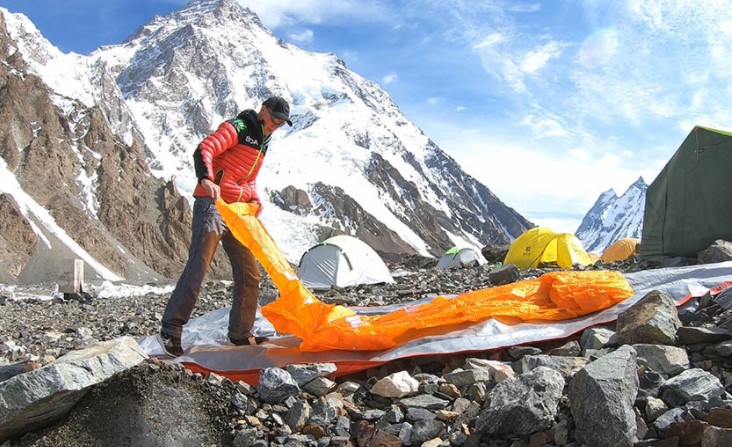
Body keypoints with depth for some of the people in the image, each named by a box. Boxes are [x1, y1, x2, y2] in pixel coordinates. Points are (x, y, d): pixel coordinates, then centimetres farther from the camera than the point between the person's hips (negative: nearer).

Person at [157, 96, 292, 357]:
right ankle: (170, 332, -4)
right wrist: (206, 179, -37)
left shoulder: (262, 144, 22)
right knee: (197, 269, -12)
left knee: (249, 274, 8)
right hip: (212, 205, -9)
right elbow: (203, 150, -18)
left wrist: (254, 199, 8)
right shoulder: (237, 128, -4)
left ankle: (240, 334, 19)